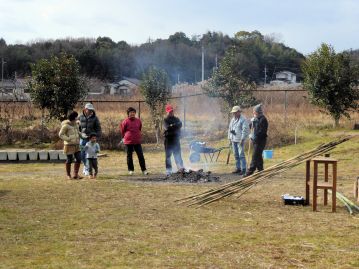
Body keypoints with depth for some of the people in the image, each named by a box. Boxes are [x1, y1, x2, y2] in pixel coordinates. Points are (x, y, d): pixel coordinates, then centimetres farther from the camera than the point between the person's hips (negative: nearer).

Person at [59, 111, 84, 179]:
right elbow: (61, 134, -12)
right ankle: (68, 175, 17)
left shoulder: (76, 124, 8)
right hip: (69, 145, -7)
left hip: (76, 145, 7)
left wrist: (82, 135, 5)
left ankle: (75, 174, 7)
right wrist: (68, 139, -20)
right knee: (69, 160, 2)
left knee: (78, 159, 0)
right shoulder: (66, 125, -14)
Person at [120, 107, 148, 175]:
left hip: (137, 141, 2)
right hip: (128, 142, -2)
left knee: (141, 155, 0)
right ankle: (131, 170, 18)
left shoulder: (138, 121, 0)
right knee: (129, 156, 7)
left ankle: (144, 170, 5)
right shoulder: (125, 122, -10)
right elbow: (122, 130, 3)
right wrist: (125, 137, 9)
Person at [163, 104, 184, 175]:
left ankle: (180, 167, -1)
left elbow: (180, 125, -4)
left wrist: (172, 126, -13)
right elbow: (167, 127, -17)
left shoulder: (176, 119, 14)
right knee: (168, 156, 0)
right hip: (168, 139, -4)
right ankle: (168, 170, 2)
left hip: (176, 139, 4)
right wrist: (175, 126, -10)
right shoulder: (165, 120, 0)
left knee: (178, 155, 2)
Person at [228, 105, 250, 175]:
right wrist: (229, 137, 16)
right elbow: (230, 129, 22)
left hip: (240, 140, -8)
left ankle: (243, 169, -7)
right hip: (233, 140, 8)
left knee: (241, 155, -10)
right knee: (236, 155, 11)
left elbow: (245, 130, -15)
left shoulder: (243, 120, -10)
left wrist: (242, 139, -19)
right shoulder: (233, 119, 16)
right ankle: (238, 168, 19)